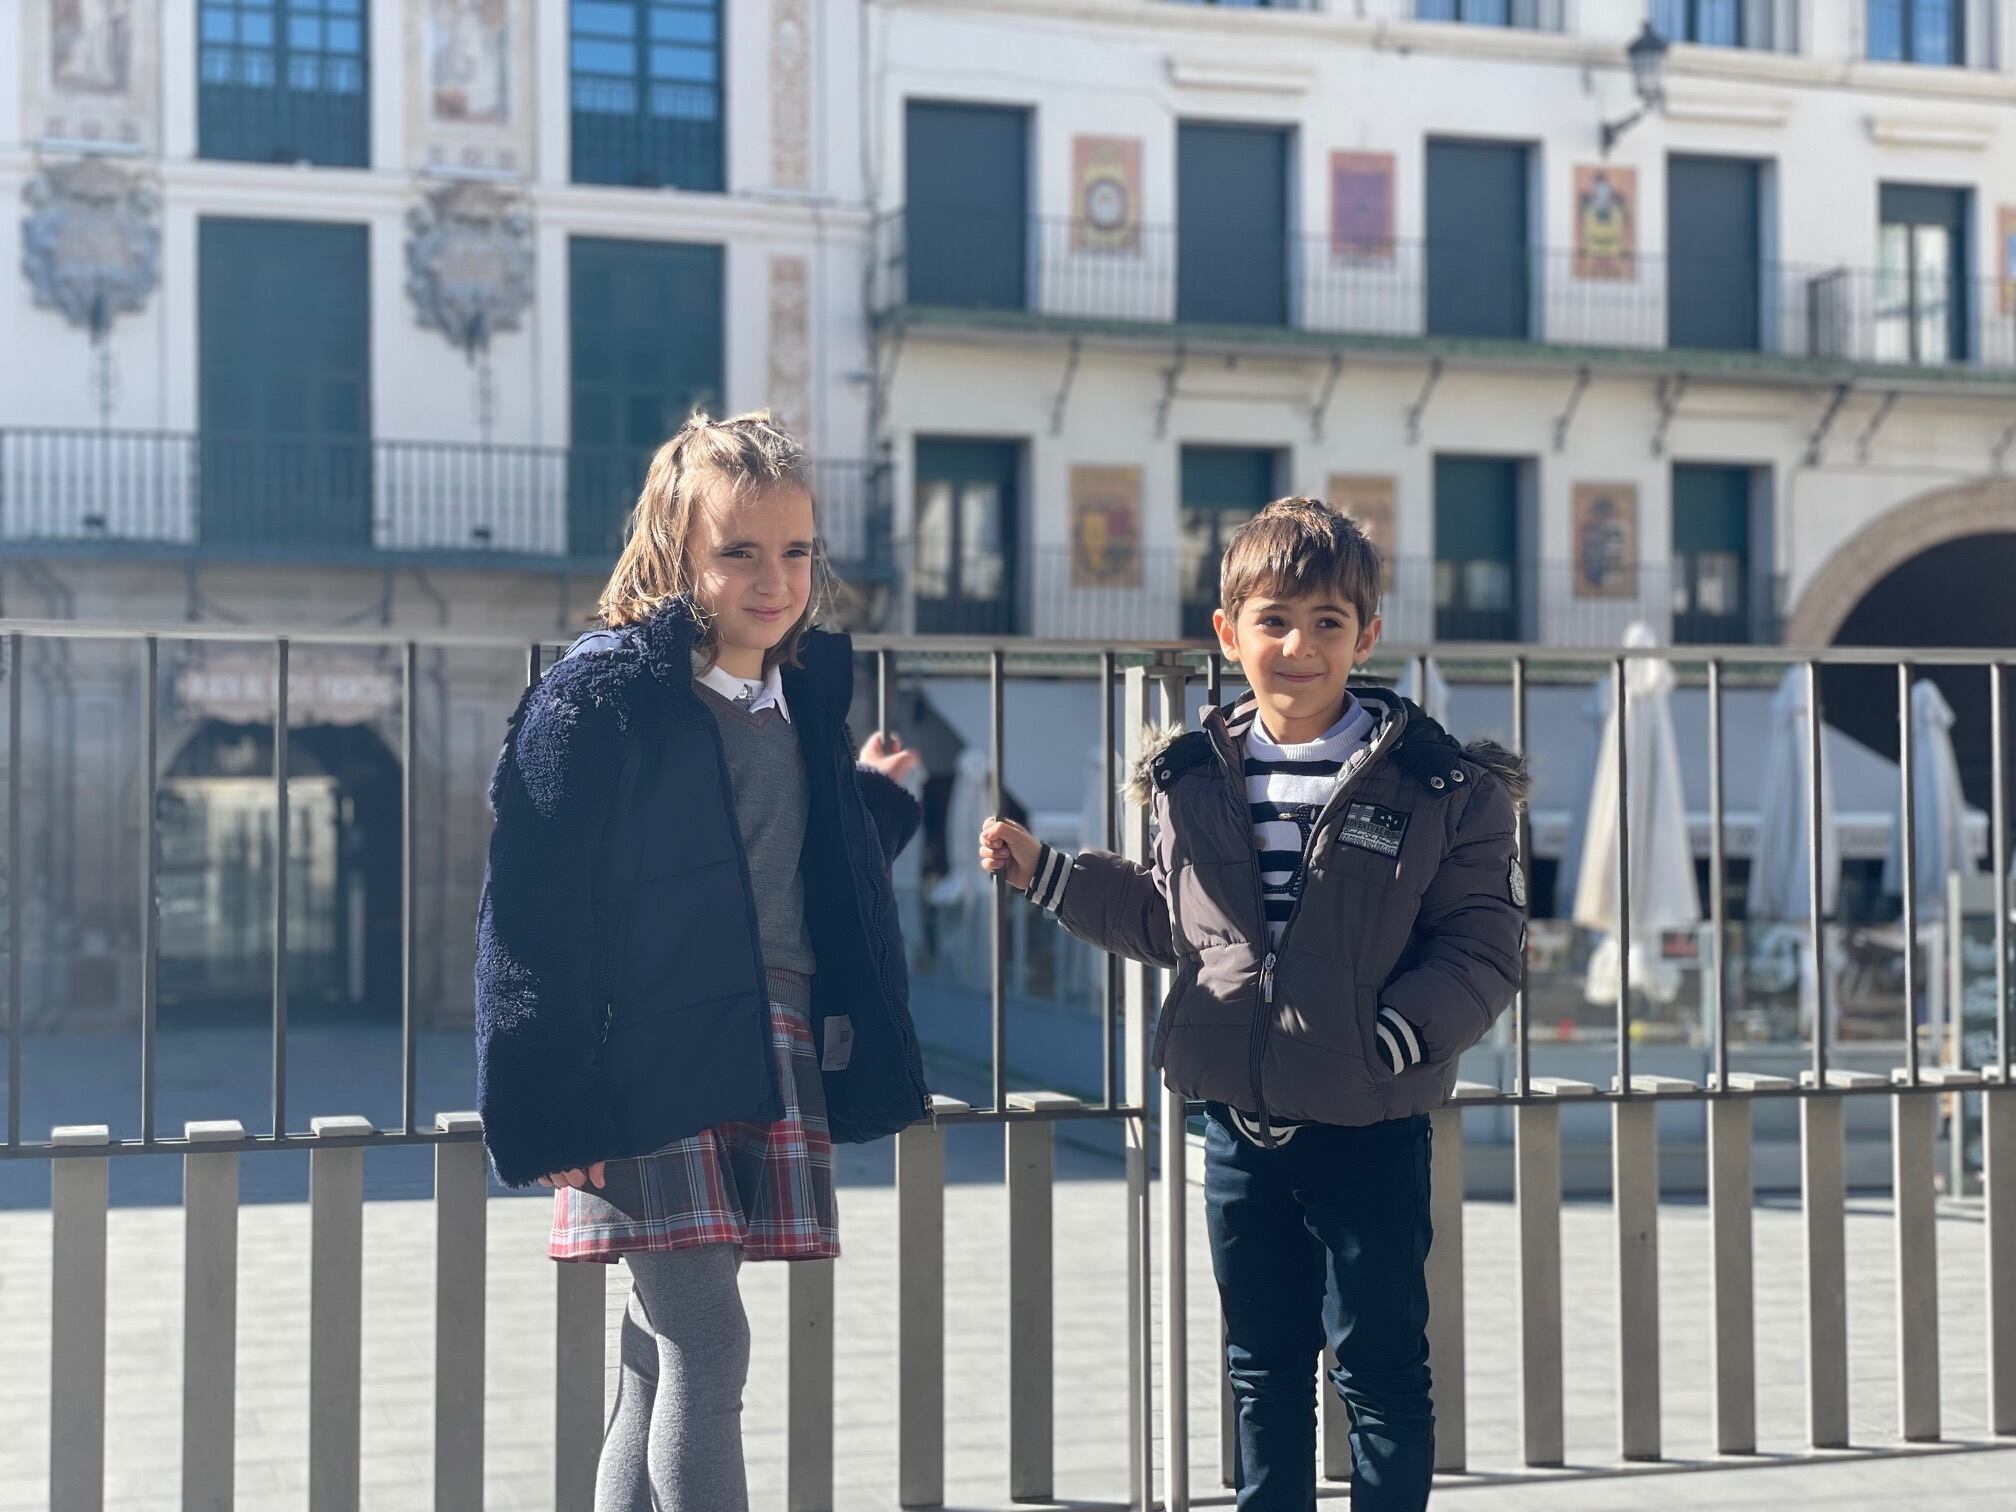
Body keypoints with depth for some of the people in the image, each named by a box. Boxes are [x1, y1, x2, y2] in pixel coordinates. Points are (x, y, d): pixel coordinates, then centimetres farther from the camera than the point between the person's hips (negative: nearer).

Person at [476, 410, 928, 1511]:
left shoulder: (807, 697, 11)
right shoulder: (602, 695, -10)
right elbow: (532, 913, -12)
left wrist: (873, 800, 11)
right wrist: (554, 1110, -15)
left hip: (776, 1058, 7)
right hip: (650, 1070, -6)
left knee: (664, 1362, 14)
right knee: (705, 1349, -9)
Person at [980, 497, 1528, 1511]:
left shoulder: (1438, 785, -8)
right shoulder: (1193, 781, 5)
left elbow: (1482, 948, -7)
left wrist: (1397, 1036, -20)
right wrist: (1045, 874, 13)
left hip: (1370, 1129, -4)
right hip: (1239, 1121, 4)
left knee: (1379, 1367, 6)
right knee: (1262, 1365, 17)